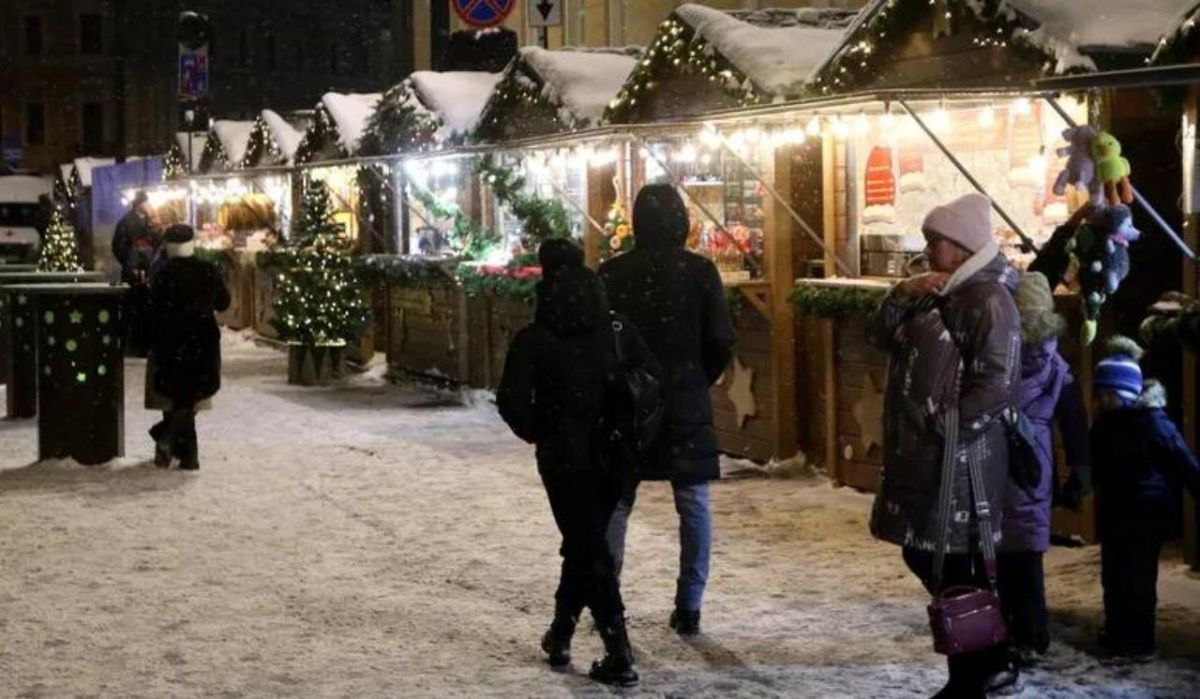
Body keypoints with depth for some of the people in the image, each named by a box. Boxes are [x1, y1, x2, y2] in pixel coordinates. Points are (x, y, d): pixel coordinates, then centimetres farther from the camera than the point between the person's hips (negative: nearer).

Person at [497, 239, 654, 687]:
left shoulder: (533, 341, -9)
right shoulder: (619, 329, 0)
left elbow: (511, 401, -15)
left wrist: (536, 432, 3)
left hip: (563, 457, -3)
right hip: (613, 456, 4)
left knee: (588, 550, 1)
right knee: (586, 543, 20)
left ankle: (619, 655, -5)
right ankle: (560, 634, 31)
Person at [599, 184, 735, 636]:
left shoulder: (611, 273, -4)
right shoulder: (700, 271, -6)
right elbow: (722, 341, -5)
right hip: (686, 407, -1)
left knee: (614, 506, 11)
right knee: (694, 506, 8)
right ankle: (689, 608, 8)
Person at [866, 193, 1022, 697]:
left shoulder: (988, 300, -14)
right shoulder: (935, 295, 16)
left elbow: (996, 385, -22)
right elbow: (879, 337, 12)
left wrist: (942, 428, -18)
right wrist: (903, 293, -3)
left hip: (956, 458, -10)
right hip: (921, 454, 10)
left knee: (951, 568, -2)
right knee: (923, 556, 15)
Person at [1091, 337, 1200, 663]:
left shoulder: (1153, 423, -17)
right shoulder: (1103, 424, 6)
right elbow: (1098, 469, 17)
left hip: (1146, 513, -8)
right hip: (1116, 512, 8)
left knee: (1136, 578, -7)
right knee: (1113, 575, 13)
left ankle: (1138, 642, -1)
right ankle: (1118, 633, 25)